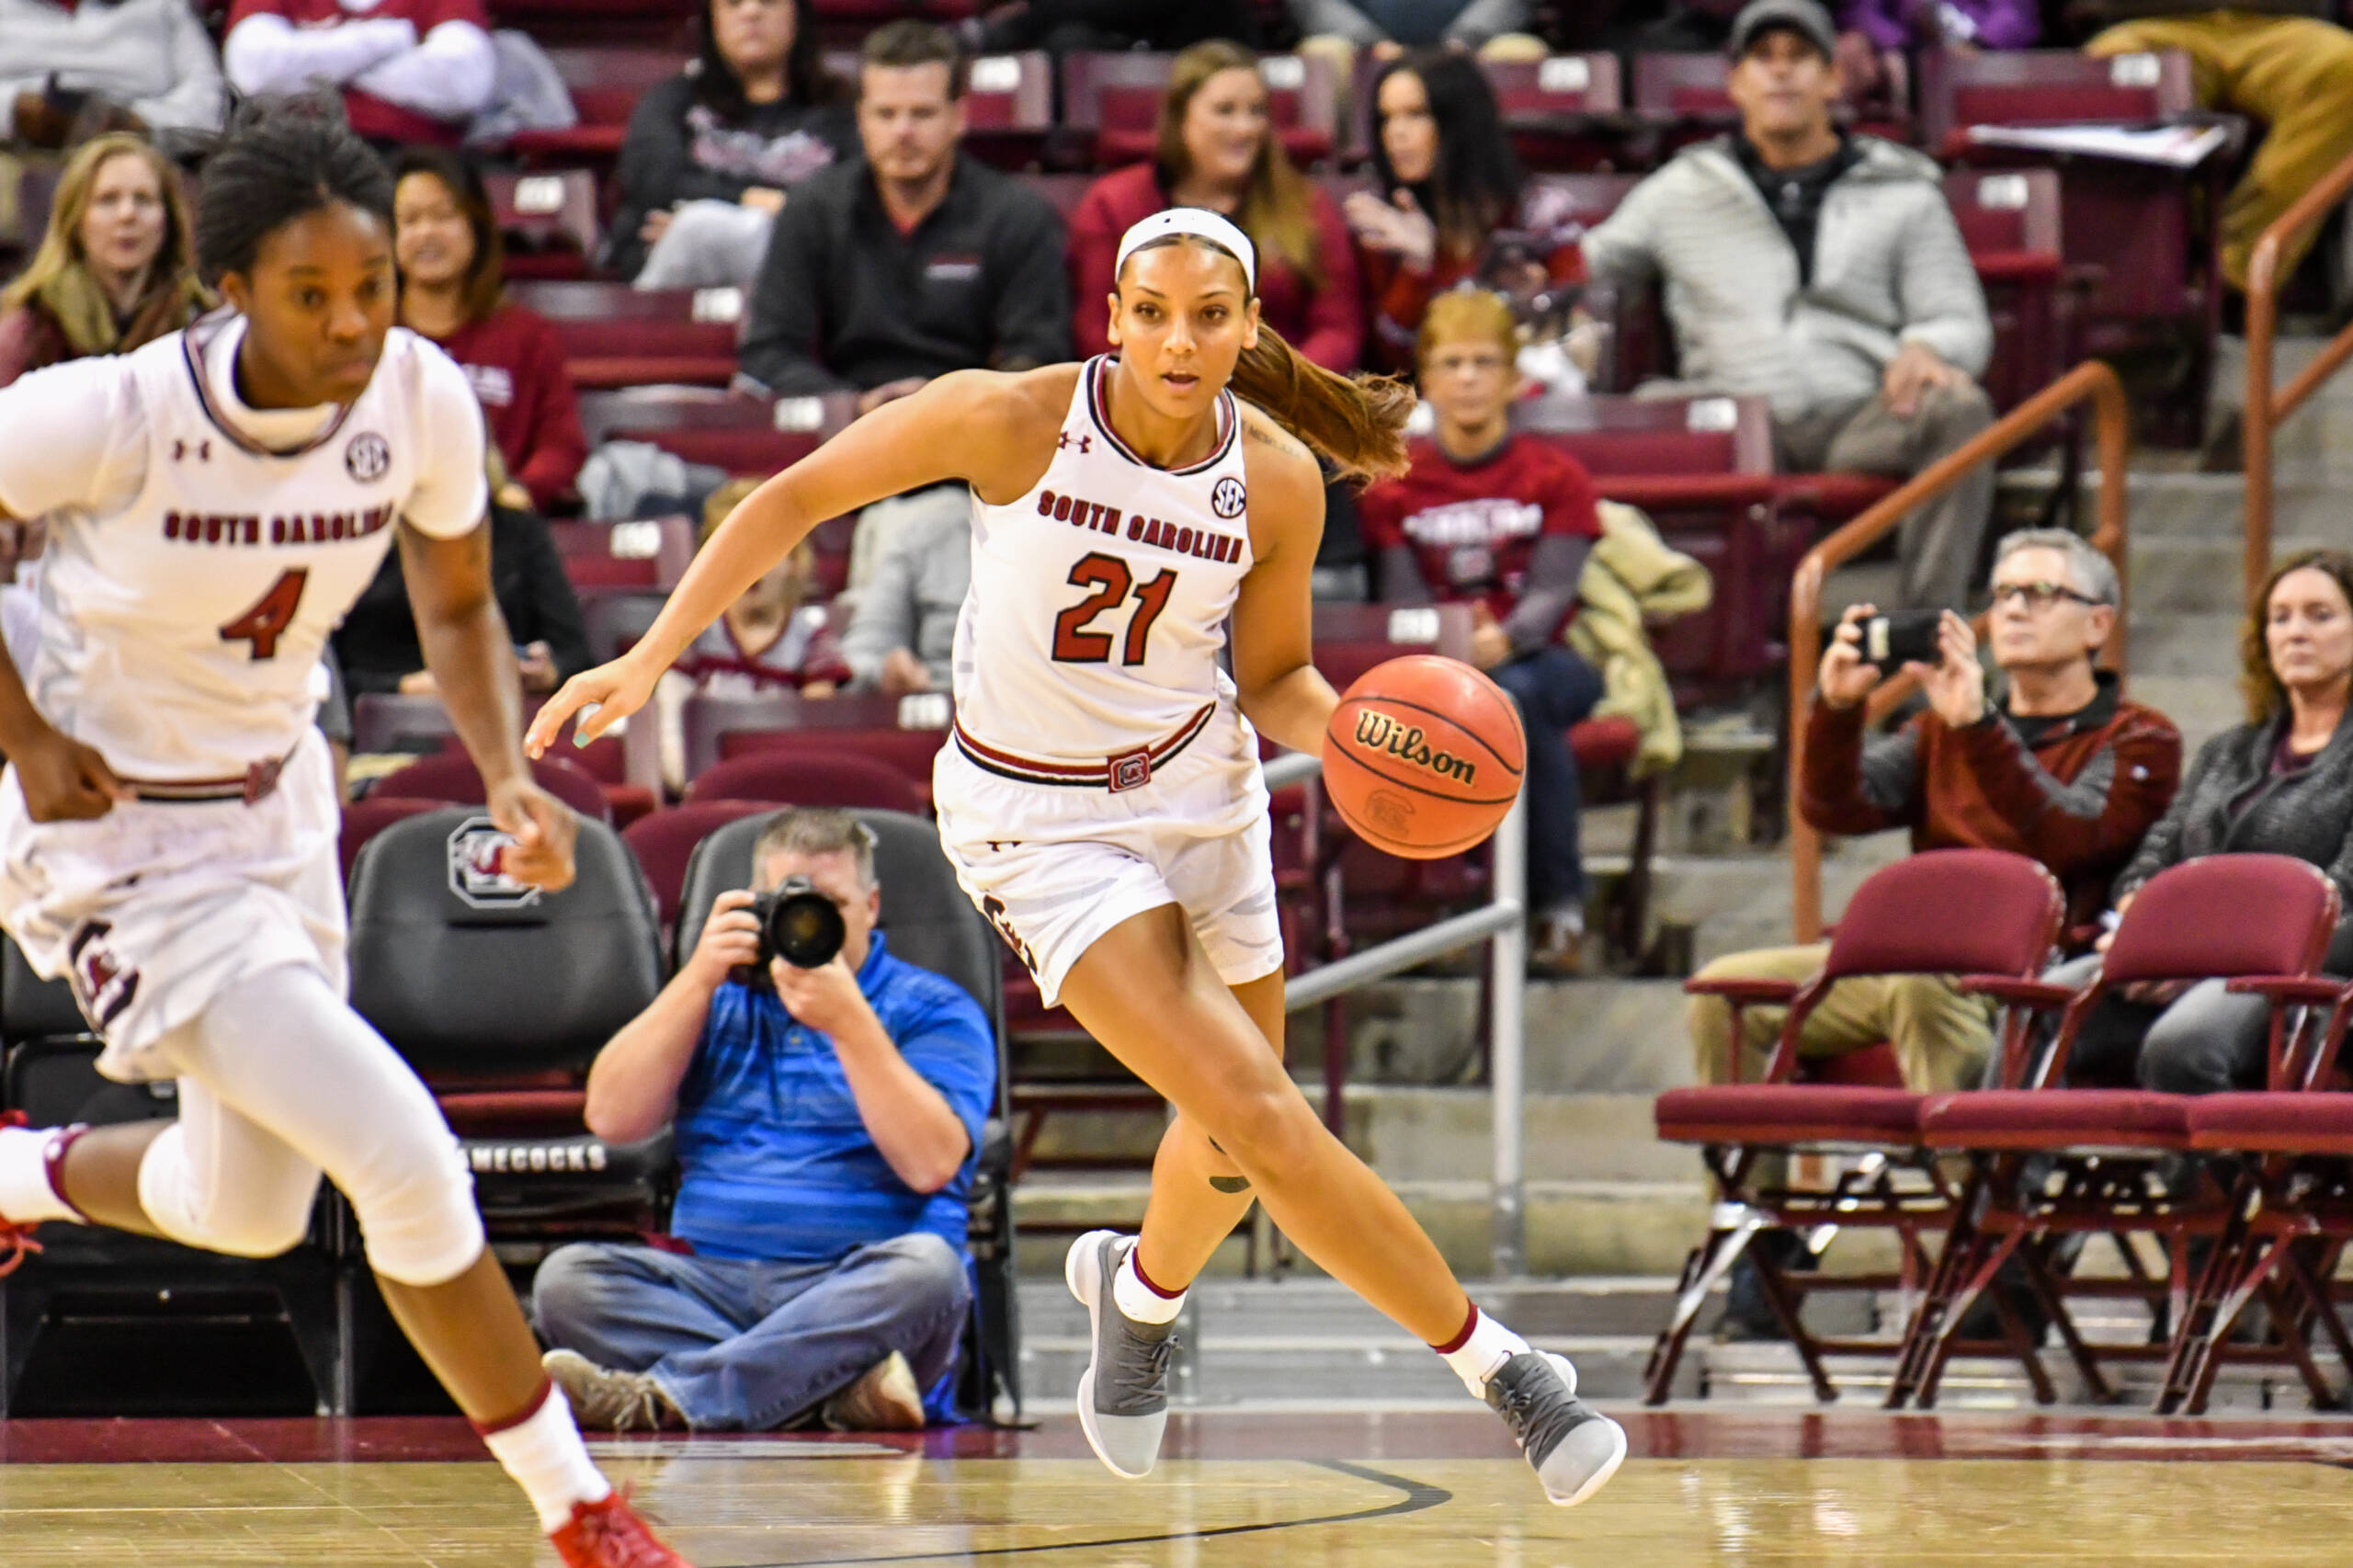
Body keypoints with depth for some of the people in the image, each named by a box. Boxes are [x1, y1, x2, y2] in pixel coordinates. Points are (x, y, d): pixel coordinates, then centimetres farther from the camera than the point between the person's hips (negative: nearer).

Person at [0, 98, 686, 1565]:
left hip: (279, 801, 7)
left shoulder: (420, 399, -13)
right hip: (122, 834, -7)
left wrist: (511, 778, -12)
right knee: (406, 1161, -17)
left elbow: (458, 604, 4)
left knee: (250, 1212, 21)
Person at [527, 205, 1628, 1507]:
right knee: (1259, 1116, -17)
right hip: (1038, 824, -4)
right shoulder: (1011, 420, -21)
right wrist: (651, 657, -15)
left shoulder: (1278, 478, -11)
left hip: (1202, 791, 4)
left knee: (1235, 1140, 17)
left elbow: (1272, 680, 3)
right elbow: (795, 498, -10)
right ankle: (1493, 1364, -6)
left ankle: (1141, 1288, 52)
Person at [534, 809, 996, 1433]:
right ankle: (838, 1389, -34)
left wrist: (848, 1020, -13)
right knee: (568, 1276, -23)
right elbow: (611, 1119, 7)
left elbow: (930, 1163, -8)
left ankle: (660, 1397, -38)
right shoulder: (720, 1002, 21)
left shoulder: (933, 1010, 9)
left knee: (927, 1269, -36)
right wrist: (699, 978, 1)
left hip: (855, 1294, -3)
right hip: (712, 1281, 3)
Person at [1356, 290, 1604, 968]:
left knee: (1516, 691, -39)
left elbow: (1552, 593, -7)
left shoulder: (1556, 478, 7)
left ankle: (1560, 902, -30)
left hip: (1542, 660, 0)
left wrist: (1504, 639, -29)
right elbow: (1404, 600, 0)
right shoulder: (1393, 487, 11)